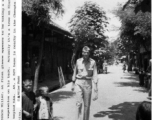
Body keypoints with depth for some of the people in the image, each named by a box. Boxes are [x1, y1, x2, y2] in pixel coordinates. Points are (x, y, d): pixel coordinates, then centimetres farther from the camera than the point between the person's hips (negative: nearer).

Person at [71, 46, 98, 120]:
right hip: (79, 83, 0)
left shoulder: (93, 62, -4)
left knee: (87, 105, 5)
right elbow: (75, 73, 10)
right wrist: (73, 84, 14)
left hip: (88, 84, 0)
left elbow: (94, 75, -7)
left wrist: (95, 89, -13)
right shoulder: (78, 61, 0)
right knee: (79, 103, -13)